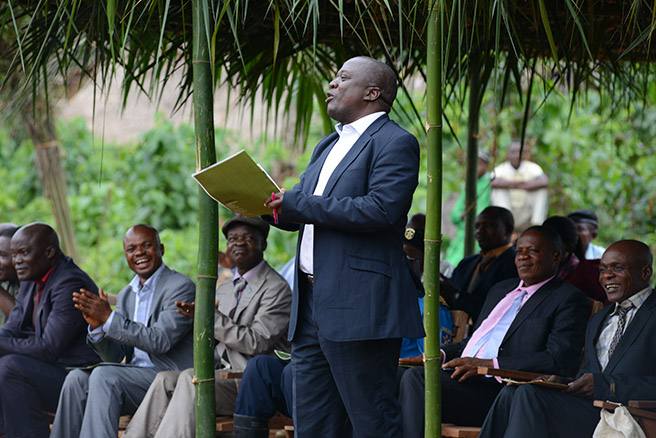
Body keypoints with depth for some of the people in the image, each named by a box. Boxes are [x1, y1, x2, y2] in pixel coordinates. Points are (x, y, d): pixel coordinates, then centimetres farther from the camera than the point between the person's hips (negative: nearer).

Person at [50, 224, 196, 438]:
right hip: (134, 376, 7)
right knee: (77, 378, -15)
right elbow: (115, 357, 14)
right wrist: (97, 326, -6)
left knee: (104, 376, -27)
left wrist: (109, 318, -19)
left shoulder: (181, 286, -7)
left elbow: (160, 341, -19)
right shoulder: (126, 295, 17)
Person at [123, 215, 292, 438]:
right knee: (165, 379, -16)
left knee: (190, 378, -29)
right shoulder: (223, 290, 23)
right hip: (222, 374, 7)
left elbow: (256, 344, -15)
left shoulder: (276, 288, -4)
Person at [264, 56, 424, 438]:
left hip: (360, 305, -9)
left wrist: (299, 204, -17)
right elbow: (299, 214, 26)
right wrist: (269, 204, 2)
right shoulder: (329, 147, 24)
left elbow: (381, 209, -20)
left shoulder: (395, 143, -6)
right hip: (311, 305, 9)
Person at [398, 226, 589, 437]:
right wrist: (440, 354, 8)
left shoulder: (568, 298, 2)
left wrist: (489, 364, -17)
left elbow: (560, 361, -12)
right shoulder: (500, 289, 28)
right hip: (463, 375, 8)